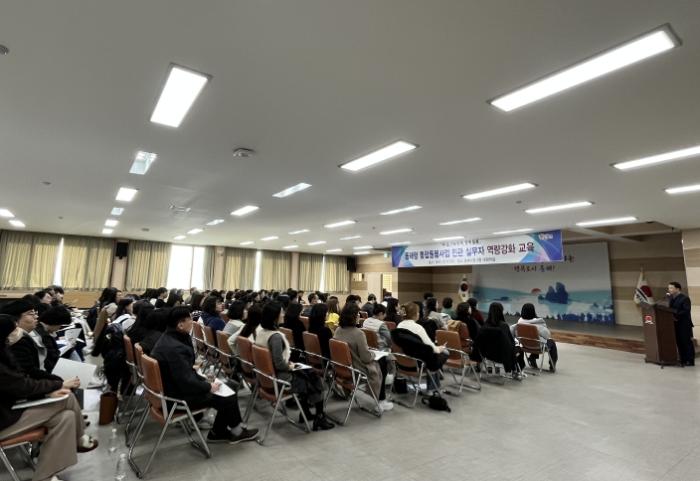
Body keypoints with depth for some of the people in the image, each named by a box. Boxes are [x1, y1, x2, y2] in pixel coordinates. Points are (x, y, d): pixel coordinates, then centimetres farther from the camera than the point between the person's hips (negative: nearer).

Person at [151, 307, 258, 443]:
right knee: (229, 396, -5)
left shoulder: (169, 338, 1)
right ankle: (236, 432, 21)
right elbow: (187, 381, -30)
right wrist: (209, 387, -14)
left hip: (175, 385, 10)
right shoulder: (174, 348, -32)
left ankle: (219, 432, 21)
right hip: (179, 396, -10)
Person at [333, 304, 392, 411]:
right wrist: (373, 354, 0)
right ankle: (381, 401, 24)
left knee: (380, 359, 23)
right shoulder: (358, 333, -27)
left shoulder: (338, 330, -4)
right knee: (382, 361, 16)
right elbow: (367, 358, -21)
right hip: (357, 370, -7)